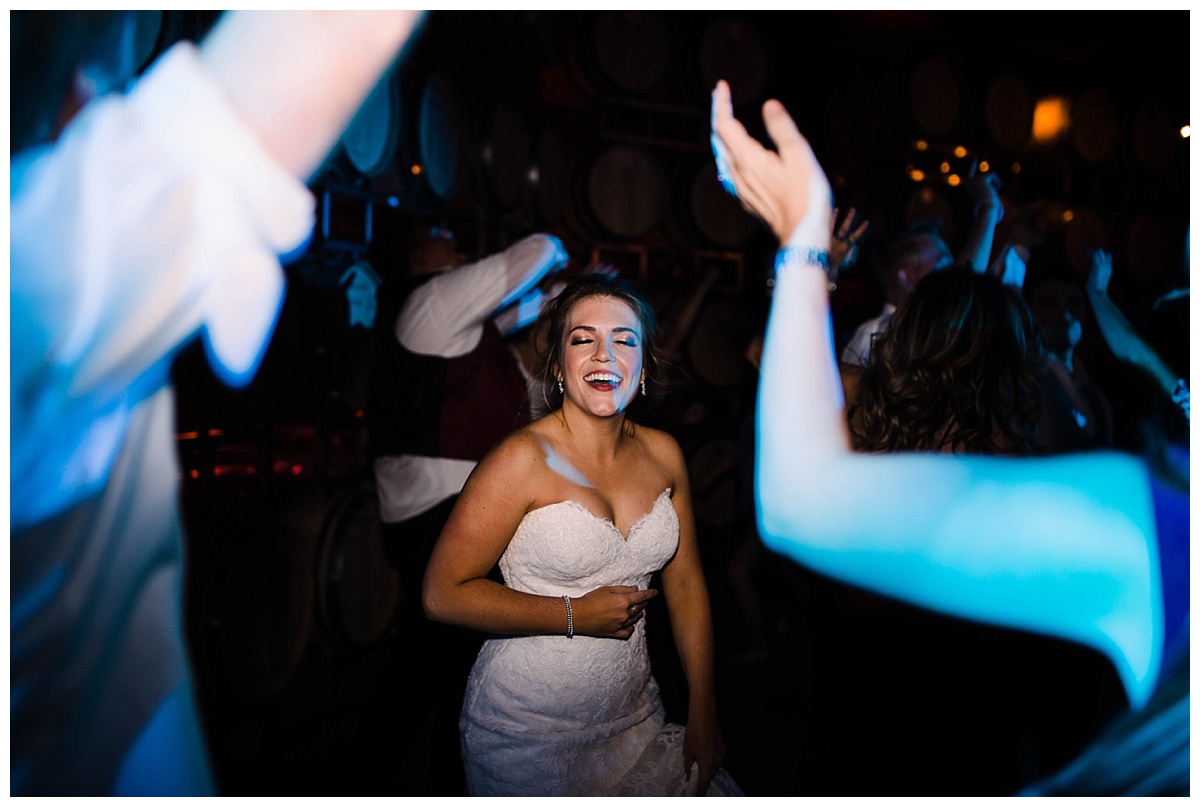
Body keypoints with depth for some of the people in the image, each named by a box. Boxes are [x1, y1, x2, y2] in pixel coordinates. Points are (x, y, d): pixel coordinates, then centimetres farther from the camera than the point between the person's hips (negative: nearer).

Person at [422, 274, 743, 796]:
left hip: (634, 718, 5)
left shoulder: (663, 454, -1)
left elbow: (686, 585, 5)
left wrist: (703, 717, 6)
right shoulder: (524, 458, -18)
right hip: (528, 731, -5)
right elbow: (442, 595, -17)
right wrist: (576, 615, -17)